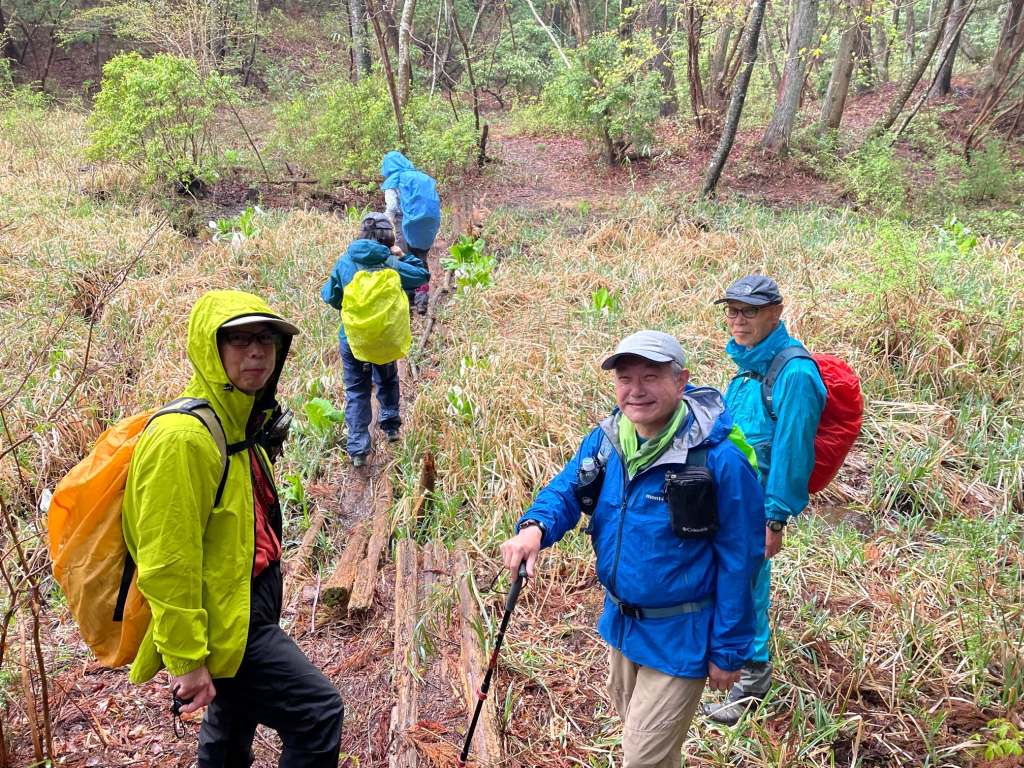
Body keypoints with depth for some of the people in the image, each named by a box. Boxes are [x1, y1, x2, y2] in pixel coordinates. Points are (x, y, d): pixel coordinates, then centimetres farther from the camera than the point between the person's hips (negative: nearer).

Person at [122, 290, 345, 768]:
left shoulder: (238, 423, 7)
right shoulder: (183, 437, -24)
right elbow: (166, 562, -24)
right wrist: (186, 659, -21)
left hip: (247, 613, 10)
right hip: (222, 627, -10)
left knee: (232, 729, 25)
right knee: (319, 712, -8)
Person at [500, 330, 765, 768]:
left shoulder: (719, 459, -25)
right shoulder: (606, 439, -7)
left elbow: (739, 559, -19)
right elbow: (566, 490, 0)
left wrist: (729, 651, -13)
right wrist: (534, 526, -24)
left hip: (680, 635, -6)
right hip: (621, 618, 7)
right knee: (632, 721, 28)